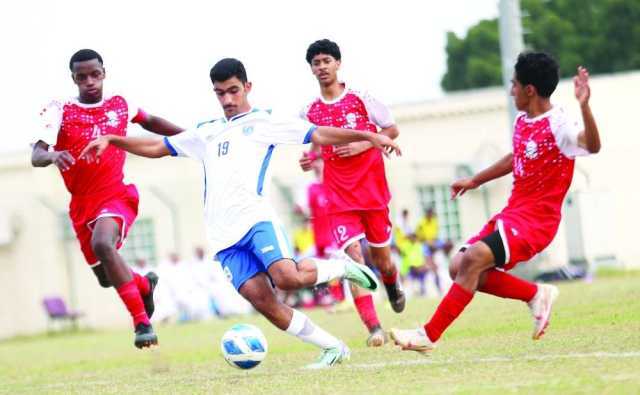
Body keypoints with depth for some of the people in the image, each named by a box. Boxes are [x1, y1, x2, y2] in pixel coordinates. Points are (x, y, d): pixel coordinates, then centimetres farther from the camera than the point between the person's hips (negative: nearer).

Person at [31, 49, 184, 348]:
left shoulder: (120, 105, 1)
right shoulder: (60, 111, -7)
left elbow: (149, 121, 23)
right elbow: (36, 156, -22)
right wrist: (53, 156, -44)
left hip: (117, 196, -2)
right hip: (82, 206, 2)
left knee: (102, 243, -33)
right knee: (107, 279, 14)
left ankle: (142, 323, -29)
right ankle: (145, 285, 50)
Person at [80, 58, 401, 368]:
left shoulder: (264, 122, 10)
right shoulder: (208, 133, 24)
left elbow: (319, 135, 3)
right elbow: (156, 148, 28)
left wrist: (367, 136, -8)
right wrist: (111, 140, 17)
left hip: (256, 216, -4)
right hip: (224, 236, 4)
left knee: (287, 277, -29)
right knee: (260, 299, -12)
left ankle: (342, 267, 2)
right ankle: (332, 348, -2)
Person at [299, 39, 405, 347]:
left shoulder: (361, 99, -1)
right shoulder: (309, 112, 6)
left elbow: (392, 129, 3)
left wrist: (363, 145, -12)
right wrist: (308, 160, -6)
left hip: (372, 189, 0)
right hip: (339, 196, 1)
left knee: (380, 256, 10)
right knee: (353, 253, -17)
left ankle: (393, 287, 49)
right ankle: (374, 328, -22)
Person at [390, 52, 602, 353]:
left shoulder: (557, 125, -17)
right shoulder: (522, 122, 10)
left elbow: (592, 145, -35)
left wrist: (584, 106, -50)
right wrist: (474, 181, 34)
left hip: (536, 220, -9)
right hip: (512, 213, 9)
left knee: (472, 259, -25)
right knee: (459, 268, 1)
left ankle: (429, 335, -19)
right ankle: (536, 294, 8)